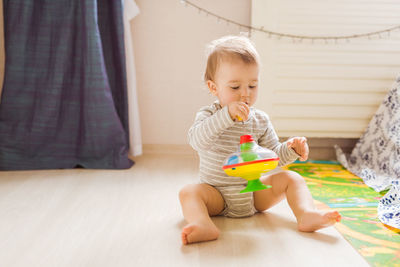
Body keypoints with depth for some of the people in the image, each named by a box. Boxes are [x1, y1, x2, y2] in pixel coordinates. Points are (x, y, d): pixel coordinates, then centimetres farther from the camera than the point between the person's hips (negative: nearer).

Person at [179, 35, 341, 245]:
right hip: (218, 196, -3)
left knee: (292, 178, -10)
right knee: (189, 191, -29)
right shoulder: (208, 115, -8)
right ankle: (203, 226, -50)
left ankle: (307, 214, -26)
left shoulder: (260, 120, 2)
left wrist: (290, 149, -17)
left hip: (254, 191, 3)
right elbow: (197, 140, -30)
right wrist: (226, 115, -39)